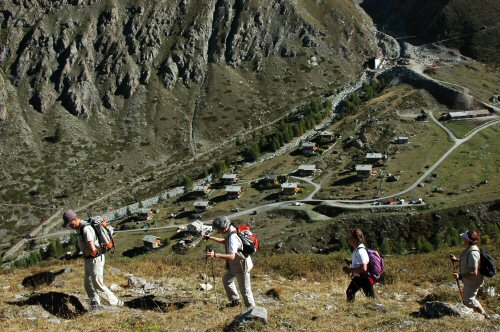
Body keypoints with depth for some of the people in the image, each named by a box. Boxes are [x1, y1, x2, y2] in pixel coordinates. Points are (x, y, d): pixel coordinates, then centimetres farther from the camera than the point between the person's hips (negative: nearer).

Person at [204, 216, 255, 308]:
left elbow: (231, 256, -41)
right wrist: (210, 238, 15)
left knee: (245, 290, 2)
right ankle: (235, 300, 39)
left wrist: (215, 255, -48)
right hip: (235, 265, 10)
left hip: (242, 266, -10)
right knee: (226, 280, 25)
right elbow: (225, 241, 21)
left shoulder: (233, 237, -32)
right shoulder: (231, 231, -2)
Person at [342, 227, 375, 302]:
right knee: (349, 293, 16)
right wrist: (349, 261, 2)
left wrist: (350, 270, -25)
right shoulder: (356, 249, 2)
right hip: (357, 277, 10)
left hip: (365, 279, -10)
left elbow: (363, 268, -33)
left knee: (370, 297, 0)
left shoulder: (361, 251, -28)